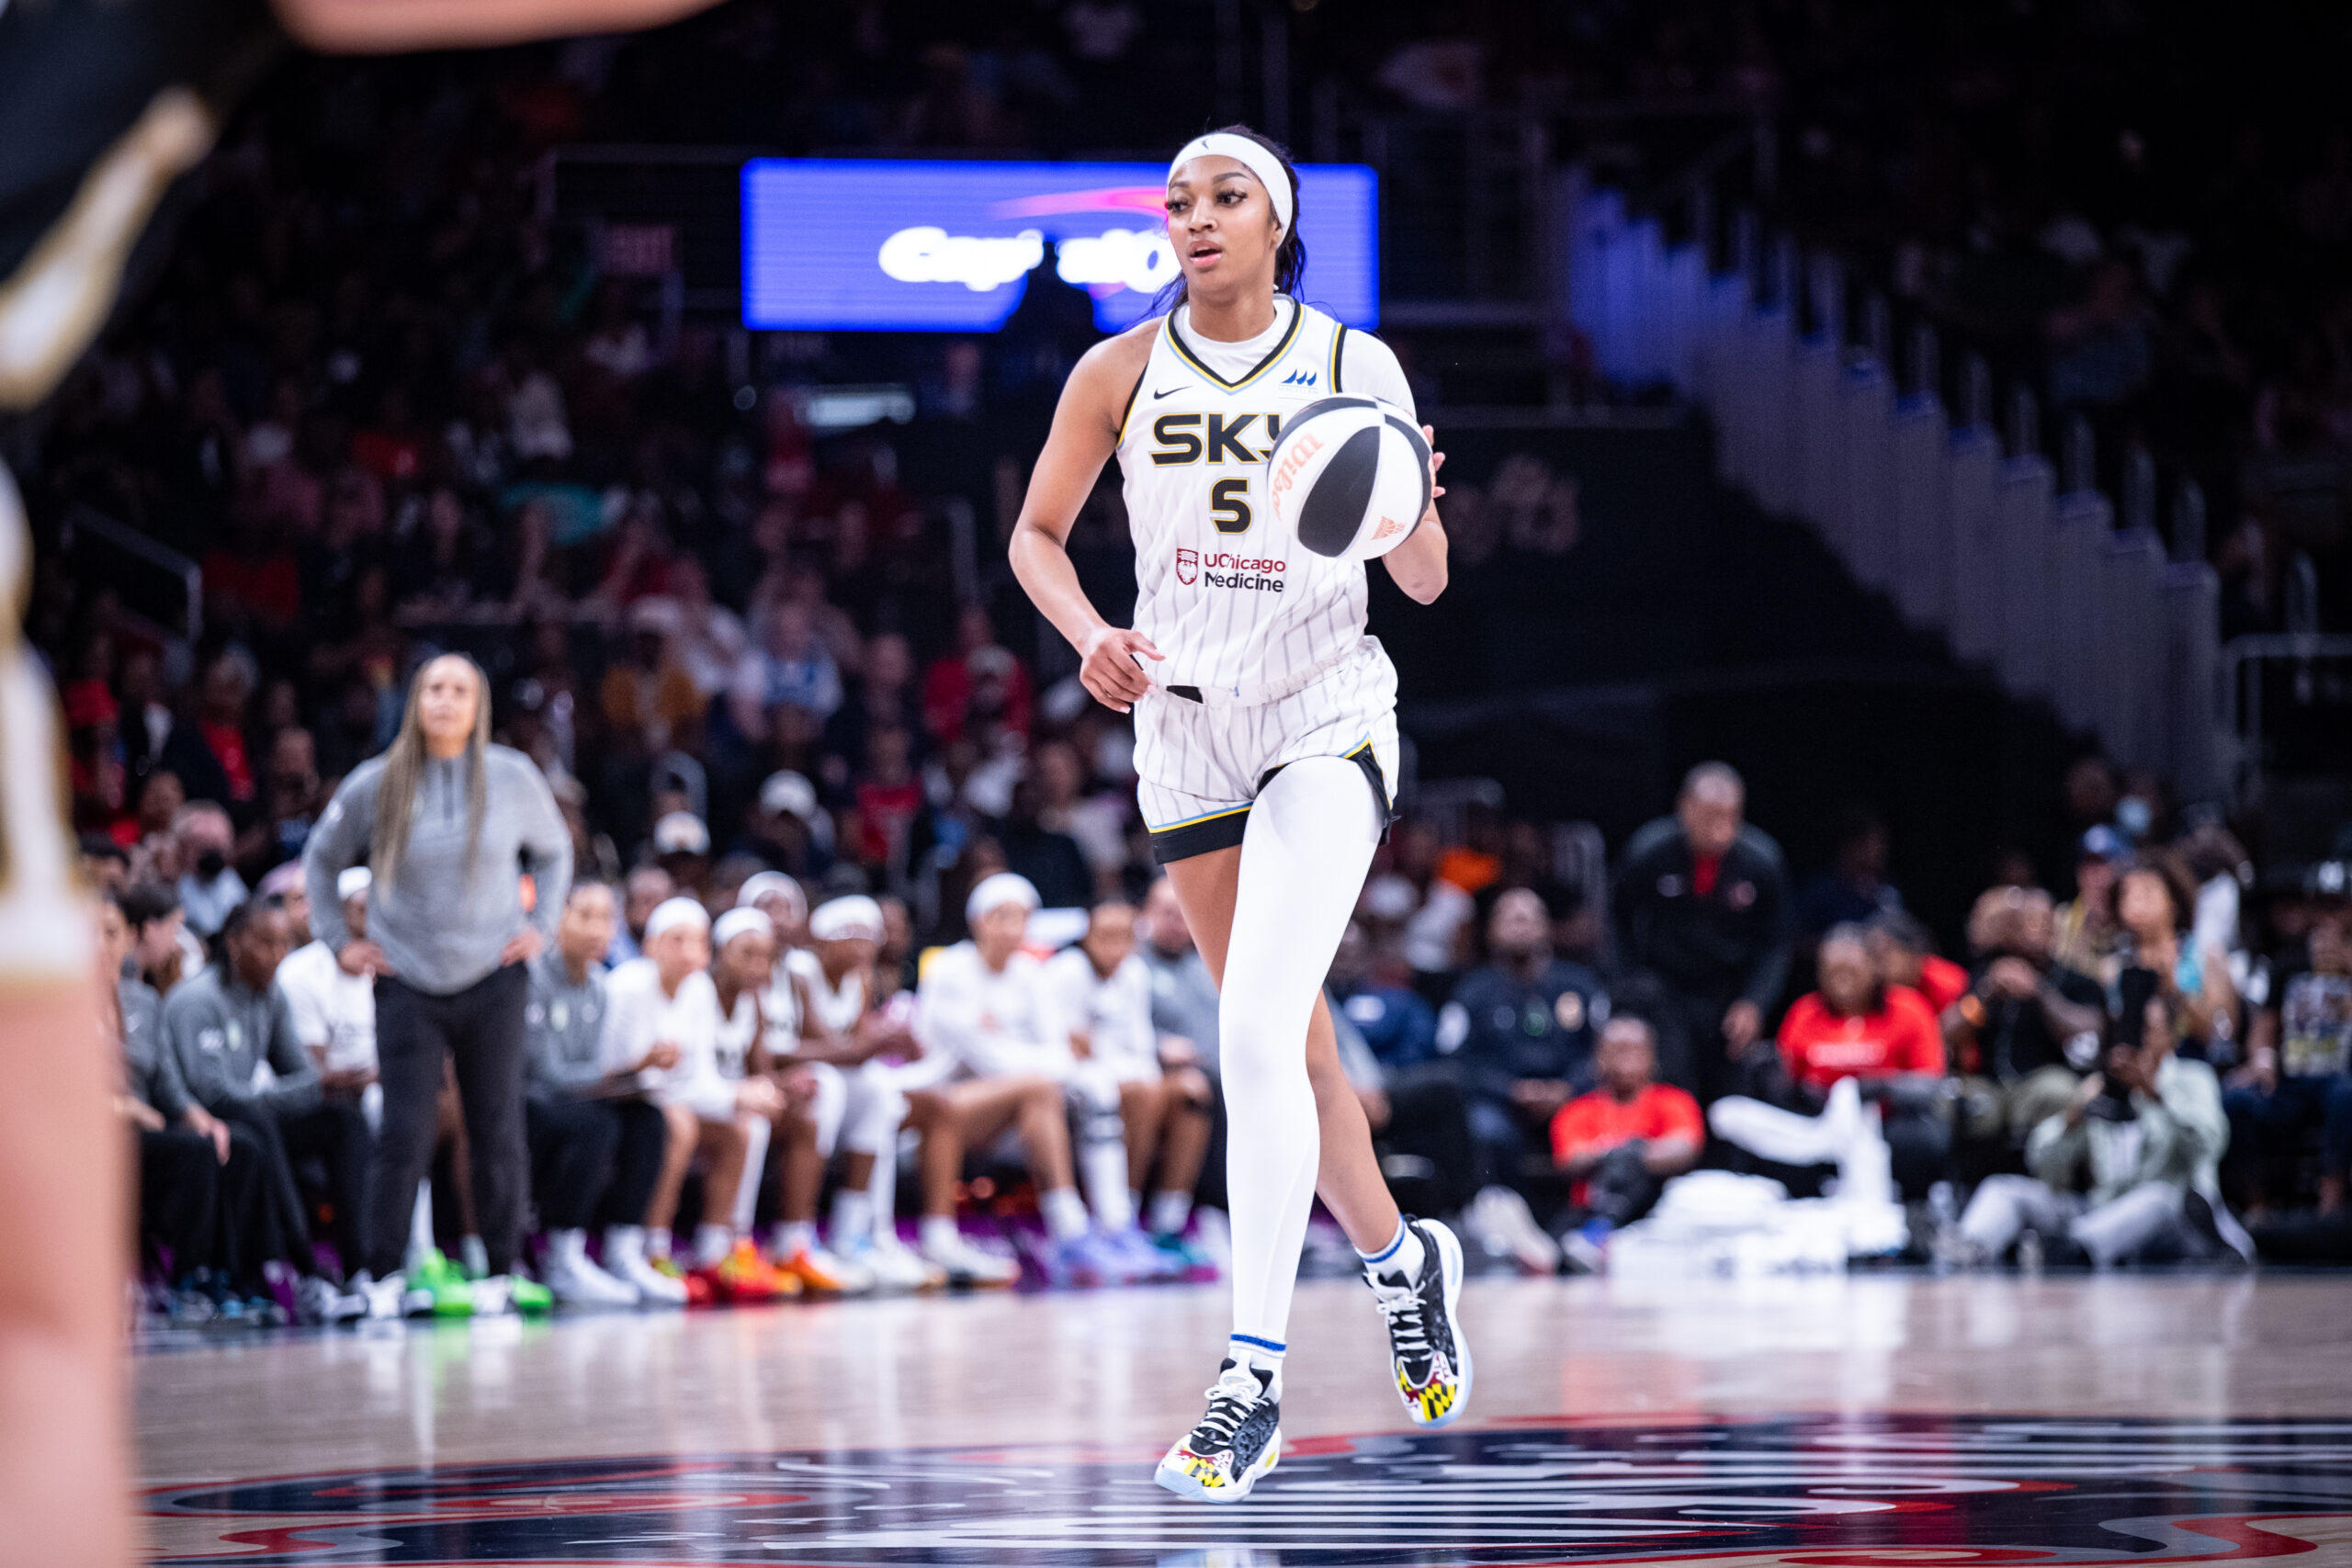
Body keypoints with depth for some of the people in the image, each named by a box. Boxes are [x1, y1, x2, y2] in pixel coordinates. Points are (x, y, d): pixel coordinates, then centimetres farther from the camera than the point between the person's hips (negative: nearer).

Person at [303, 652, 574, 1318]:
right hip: (408, 986, -1)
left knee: (497, 1132, 2)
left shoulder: (513, 778, 2)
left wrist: (540, 925, 9)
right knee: (405, 1135, -6)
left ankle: (499, 1275, 11)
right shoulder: (375, 786, 0)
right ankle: (384, 1277, 2)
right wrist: (339, 940, 9)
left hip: (493, 981, 1)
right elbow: (321, 859, 16)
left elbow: (554, 850, 19)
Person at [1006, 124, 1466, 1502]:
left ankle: (1254, 1382, -21)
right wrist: (1091, 636, -9)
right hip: (1186, 721, 4)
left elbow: (1426, 581, 2)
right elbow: (1038, 534, 11)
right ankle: (1404, 1259, 38)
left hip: (1329, 714, -3)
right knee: (1288, 1044, 11)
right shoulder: (1120, 375, 2)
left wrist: (1410, 516, -21)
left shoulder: (1355, 366, -2)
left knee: (1258, 1033, -20)